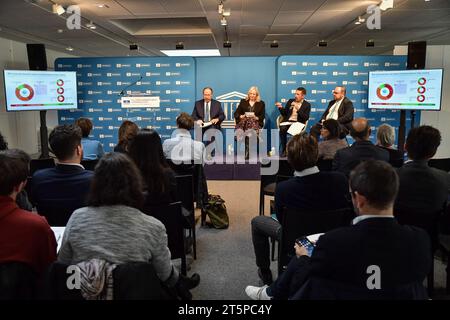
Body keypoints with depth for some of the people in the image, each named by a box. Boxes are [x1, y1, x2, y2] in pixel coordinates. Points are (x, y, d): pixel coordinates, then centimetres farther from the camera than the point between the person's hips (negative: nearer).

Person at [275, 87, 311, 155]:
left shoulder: (307, 105, 6)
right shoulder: (290, 101, 16)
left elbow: (306, 118, -6)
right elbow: (284, 114, 18)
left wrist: (298, 109, -16)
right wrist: (281, 108, -2)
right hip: (288, 121, 3)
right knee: (282, 129, -32)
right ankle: (283, 150, -19)